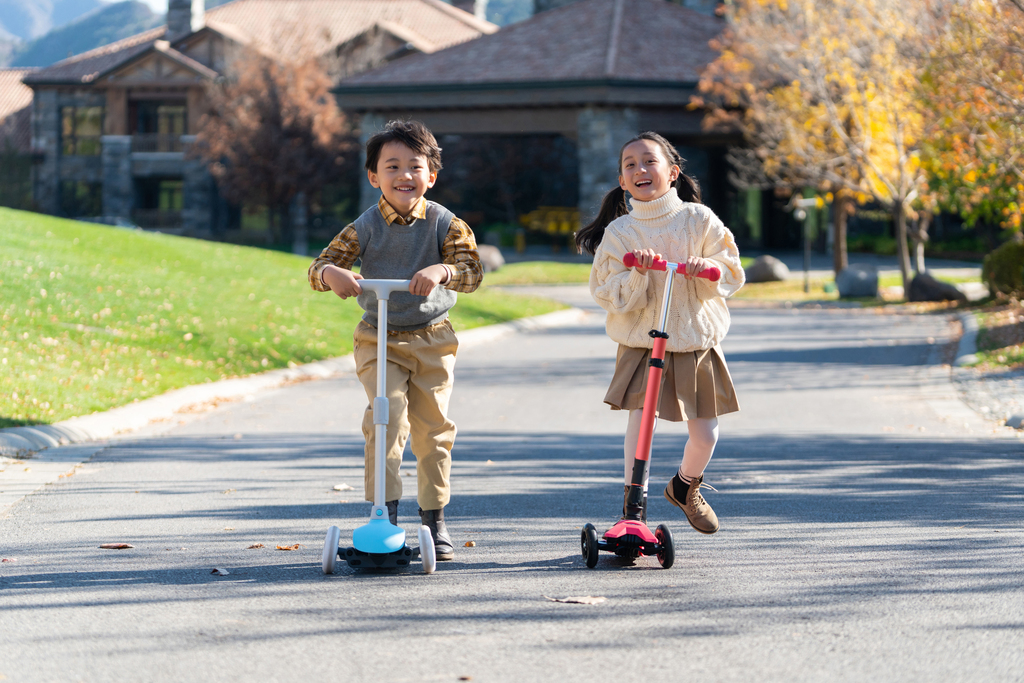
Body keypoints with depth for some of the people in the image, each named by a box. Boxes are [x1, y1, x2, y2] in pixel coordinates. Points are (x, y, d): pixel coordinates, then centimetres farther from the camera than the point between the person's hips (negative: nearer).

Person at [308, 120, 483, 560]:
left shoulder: (444, 224, -4)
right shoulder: (366, 228, -4)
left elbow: (472, 271, -16)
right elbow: (319, 267, -8)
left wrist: (442, 270, -37)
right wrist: (332, 274, -33)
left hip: (431, 340, 1)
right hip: (379, 341, -1)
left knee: (432, 428, 5)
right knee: (386, 417, -17)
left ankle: (435, 519, 19)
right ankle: (385, 512, -12)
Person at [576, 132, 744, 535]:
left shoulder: (699, 219, 0)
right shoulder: (618, 232, -3)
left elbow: (730, 275, 1)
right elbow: (612, 297, -7)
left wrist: (706, 268, -20)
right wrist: (637, 274, -24)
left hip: (696, 342, 2)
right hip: (641, 345, -2)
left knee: (704, 433, 5)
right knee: (639, 419, -18)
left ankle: (685, 488, 37)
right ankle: (633, 508, -4)